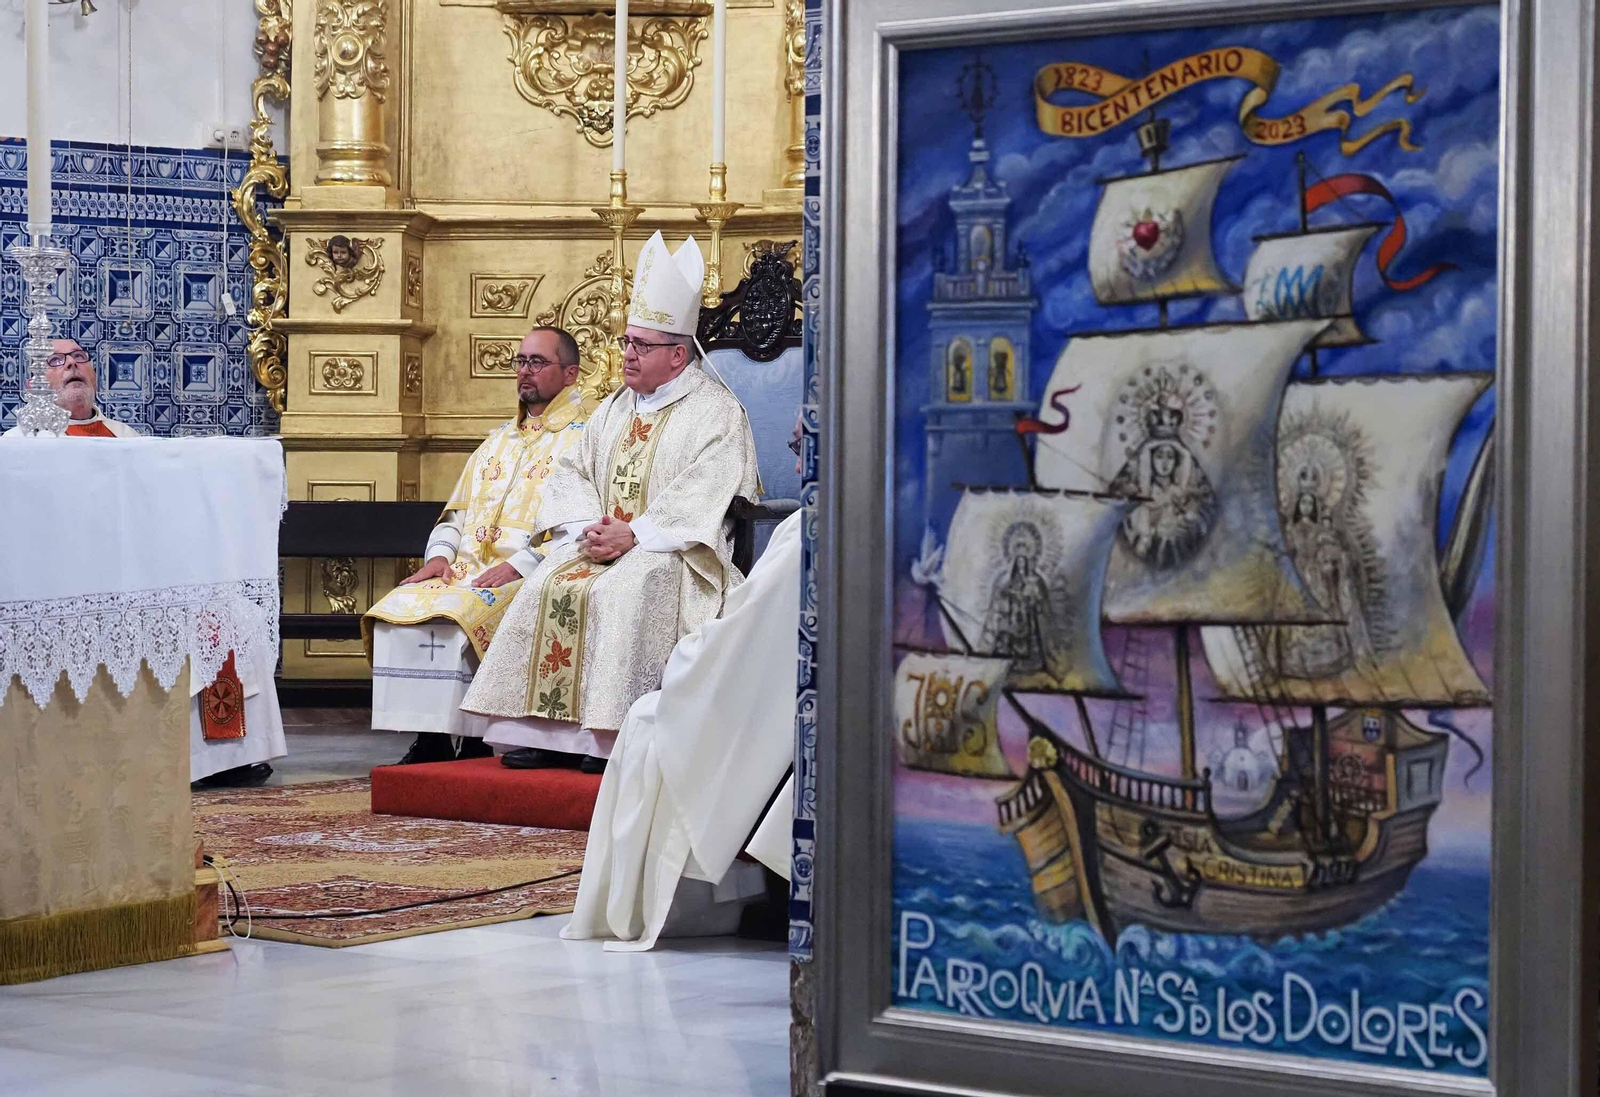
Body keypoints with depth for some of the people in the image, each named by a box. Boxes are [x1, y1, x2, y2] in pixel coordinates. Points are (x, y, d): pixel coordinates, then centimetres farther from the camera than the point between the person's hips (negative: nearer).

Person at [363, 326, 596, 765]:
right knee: (396, 613, -17)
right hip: (467, 568, 7)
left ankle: (473, 744, -22)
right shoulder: (499, 440, 27)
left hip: (529, 578, -7)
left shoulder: (584, 437, 1)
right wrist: (440, 554, 5)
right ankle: (428, 741, -16)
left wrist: (519, 566, -20)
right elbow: (458, 511, 26)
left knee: (454, 617, -33)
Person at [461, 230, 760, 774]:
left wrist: (633, 535, -21)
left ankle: (609, 733, -33)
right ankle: (544, 730, -23)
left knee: (621, 591, -34)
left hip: (670, 550, -6)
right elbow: (571, 471, 16)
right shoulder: (614, 409, 20)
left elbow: (701, 498, -14)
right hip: (603, 541, 6)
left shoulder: (716, 413, -2)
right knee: (547, 586, -20)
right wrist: (587, 525, -5)